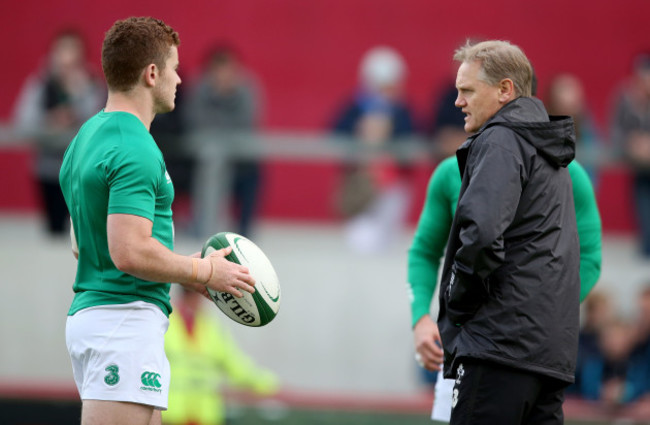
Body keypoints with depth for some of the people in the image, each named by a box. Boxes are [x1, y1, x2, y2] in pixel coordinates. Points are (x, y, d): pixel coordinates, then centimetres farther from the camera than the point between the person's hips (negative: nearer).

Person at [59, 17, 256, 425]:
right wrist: (204, 271, -10)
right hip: (127, 318, -10)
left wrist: (186, 271, 19)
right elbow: (130, 252, -24)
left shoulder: (88, 136, 16)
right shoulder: (136, 150, -15)